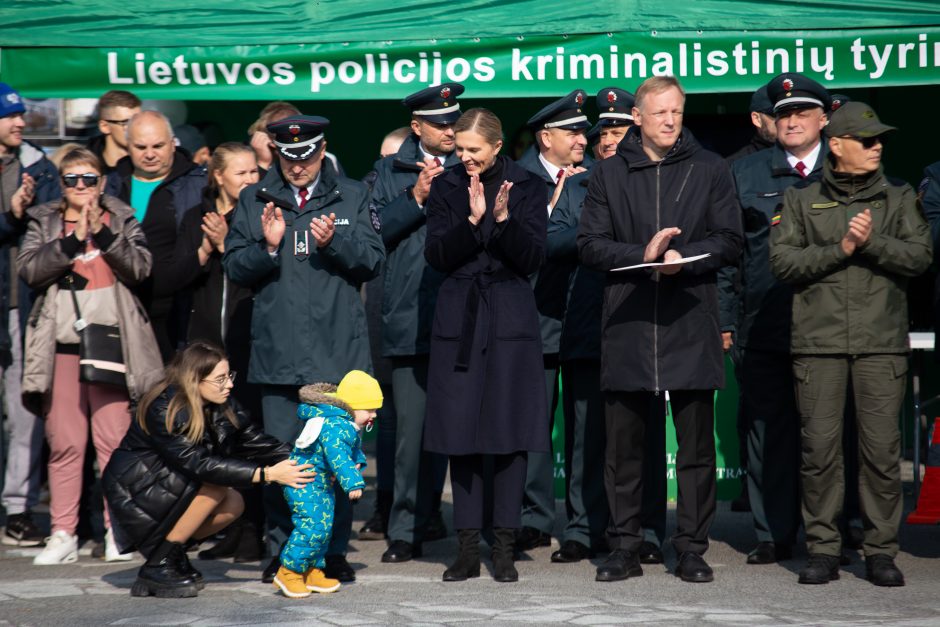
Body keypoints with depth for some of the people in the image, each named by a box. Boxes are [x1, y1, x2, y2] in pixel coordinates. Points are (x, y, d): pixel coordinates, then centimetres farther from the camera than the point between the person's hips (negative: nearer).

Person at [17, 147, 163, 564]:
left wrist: (103, 234, -12)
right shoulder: (44, 222, 13)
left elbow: (140, 268, -3)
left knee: (114, 440, -5)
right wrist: (73, 240, -11)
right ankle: (63, 534, 5)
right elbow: (29, 269, -3)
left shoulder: (121, 220, 12)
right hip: (61, 345, 1)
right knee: (64, 444, 0)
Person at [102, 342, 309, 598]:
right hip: (132, 493, -8)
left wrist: (297, 460, -19)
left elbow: (255, 440, -3)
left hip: (166, 486, 8)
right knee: (215, 486, -25)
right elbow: (200, 464, -33)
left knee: (233, 504, -13)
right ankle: (157, 566, -17)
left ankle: (171, 551, 5)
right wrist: (267, 475, -36)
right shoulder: (164, 410, -27)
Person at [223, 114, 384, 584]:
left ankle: (334, 551, 10)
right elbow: (234, 267, 6)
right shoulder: (254, 200, 11)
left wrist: (335, 242, -15)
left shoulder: (352, 196, 9)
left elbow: (373, 259, 2)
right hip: (278, 348, 1)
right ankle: (282, 550, 13)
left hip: (338, 348, -1)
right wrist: (267, 246, -13)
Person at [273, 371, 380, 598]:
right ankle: (288, 572, -10)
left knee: (324, 527, 13)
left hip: (321, 483, 11)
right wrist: (353, 483, -40)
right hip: (303, 483, -11)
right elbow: (337, 456, -36)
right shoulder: (334, 426, -26)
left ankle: (312, 572, 21)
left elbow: (355, 450, 21)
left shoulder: (348, 426, 9)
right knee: (313, 526, -17)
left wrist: (357, 463, -1)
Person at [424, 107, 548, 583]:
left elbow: (532, 258, -5)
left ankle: (504, 548, 4)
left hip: (510, 320, -2)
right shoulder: (445, 188, 7)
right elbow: (436, 256, -3)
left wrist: (504, 218, -20)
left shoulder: (527, 187, 2)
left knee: (510, 432, -2)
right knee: (461, 434, 2)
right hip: (458, 320, 2)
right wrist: (472, 219, -17)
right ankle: (467, 549, 8)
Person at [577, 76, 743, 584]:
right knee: (623, 445, 4)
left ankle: (691, 548, 10)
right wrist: (642, 254, -11)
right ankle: (624, 547, 12)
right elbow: (590, 245, 4)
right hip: (627, 323, 1)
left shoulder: (709, 170, 8)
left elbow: (729, 241, 4)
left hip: (691, 324, -1)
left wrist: (681, 257, -13)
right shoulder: (609, 173, 9)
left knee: (696, 446, 2)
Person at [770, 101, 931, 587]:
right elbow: (782, 261, 0)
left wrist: (872, 241, -13)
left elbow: (920, 256, 1)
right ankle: (822, 550, 7)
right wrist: (841, 247, -9)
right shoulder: (801, 201, 11)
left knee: (882, 448, -3)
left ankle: (881, 551, 6)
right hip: (818, 341, 0)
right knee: (820, 447, -1)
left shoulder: (898, 198, 13)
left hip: (881, 342, 0)